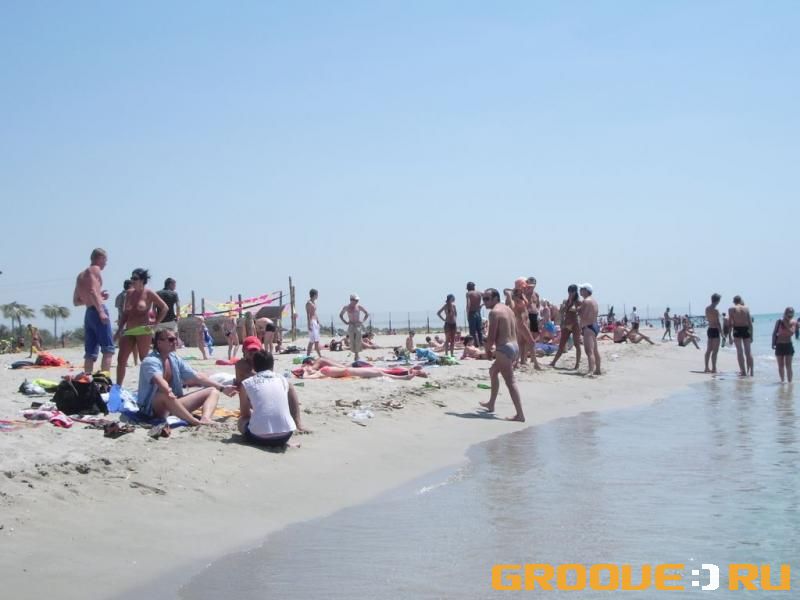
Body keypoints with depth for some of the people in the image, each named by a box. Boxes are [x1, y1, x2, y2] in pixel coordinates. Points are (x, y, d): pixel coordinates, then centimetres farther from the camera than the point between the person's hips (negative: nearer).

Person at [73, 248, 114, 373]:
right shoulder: (95, 270, -1)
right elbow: (92, 291, -18)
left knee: (90, 353, 7)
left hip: (88, 313, 8)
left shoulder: (81, 275, 24)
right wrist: (101, 311, -25)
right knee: (108, 349, -10)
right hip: (96, 311, -8)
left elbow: (76, 301, 26)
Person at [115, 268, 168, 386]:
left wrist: (155, 324, -8)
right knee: (121, 359, 0)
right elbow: (125, 313, 16)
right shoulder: (129, 293, 12)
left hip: (143, 330, -6)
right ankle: (118, 387, 5)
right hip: (129, 331, 6)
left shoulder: (148, 293, -4)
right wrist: (120, 330, 11)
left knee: (144, 359, 0)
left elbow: (164, 308, -4)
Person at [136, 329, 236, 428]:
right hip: (153, 407, -8)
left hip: (175, 403, 8)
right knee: (165, 395, -41)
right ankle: (196, 422, -47)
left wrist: (222, 388, 9)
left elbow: (197, 377, 13)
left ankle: (205, 419, -34)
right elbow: (158, 380, -34)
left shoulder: (175, 359, 10)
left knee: (213, 391, -3)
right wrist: (167, 391, -55)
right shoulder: (150, 361, -13)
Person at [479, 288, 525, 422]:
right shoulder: (508, 309, 16)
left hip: (504, 349, -10)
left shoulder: (494, 312, -12)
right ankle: (491, 404, 35)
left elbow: (492, 335, -16)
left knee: (510, 382, -9)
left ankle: (520, 414, -12)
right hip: (514, 346, 10)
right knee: (493, 371, 27)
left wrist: (488, 350, 1)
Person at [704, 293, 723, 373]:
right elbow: (718, 323, -18)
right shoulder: (715, 310, -17)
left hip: (709, 330, 9)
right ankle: (714, 369, -6)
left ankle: (706, 368, 17)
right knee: (715, 351, -5)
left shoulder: (707, 308, 8)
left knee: (709, 350, 13)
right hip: (715, 330, -8)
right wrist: (722, 333, -15)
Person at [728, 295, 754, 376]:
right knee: (748, 352, 9)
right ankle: (750, 371, 8)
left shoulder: (731, 309, 0)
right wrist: (751, 335, 13)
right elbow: (750, 323, 7)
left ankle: (743, 371, -5)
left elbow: (730, 323, -5)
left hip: (737, 330, -3)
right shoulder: (746, 308, 8)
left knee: (740, 351, 1)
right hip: (746, 330, 3)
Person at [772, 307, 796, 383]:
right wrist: (773, 343, -4)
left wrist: (786, 324, -21)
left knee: (788, 365, -5)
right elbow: (774, 333, 1)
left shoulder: (793, 323, -3)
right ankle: (782, 380, 20)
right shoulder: (779, 322, -4)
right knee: (780, 365, 7)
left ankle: (789, 381, -4)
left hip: (788, 345, -1)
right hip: (779, 345, 1)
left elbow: (792, 332, -18)